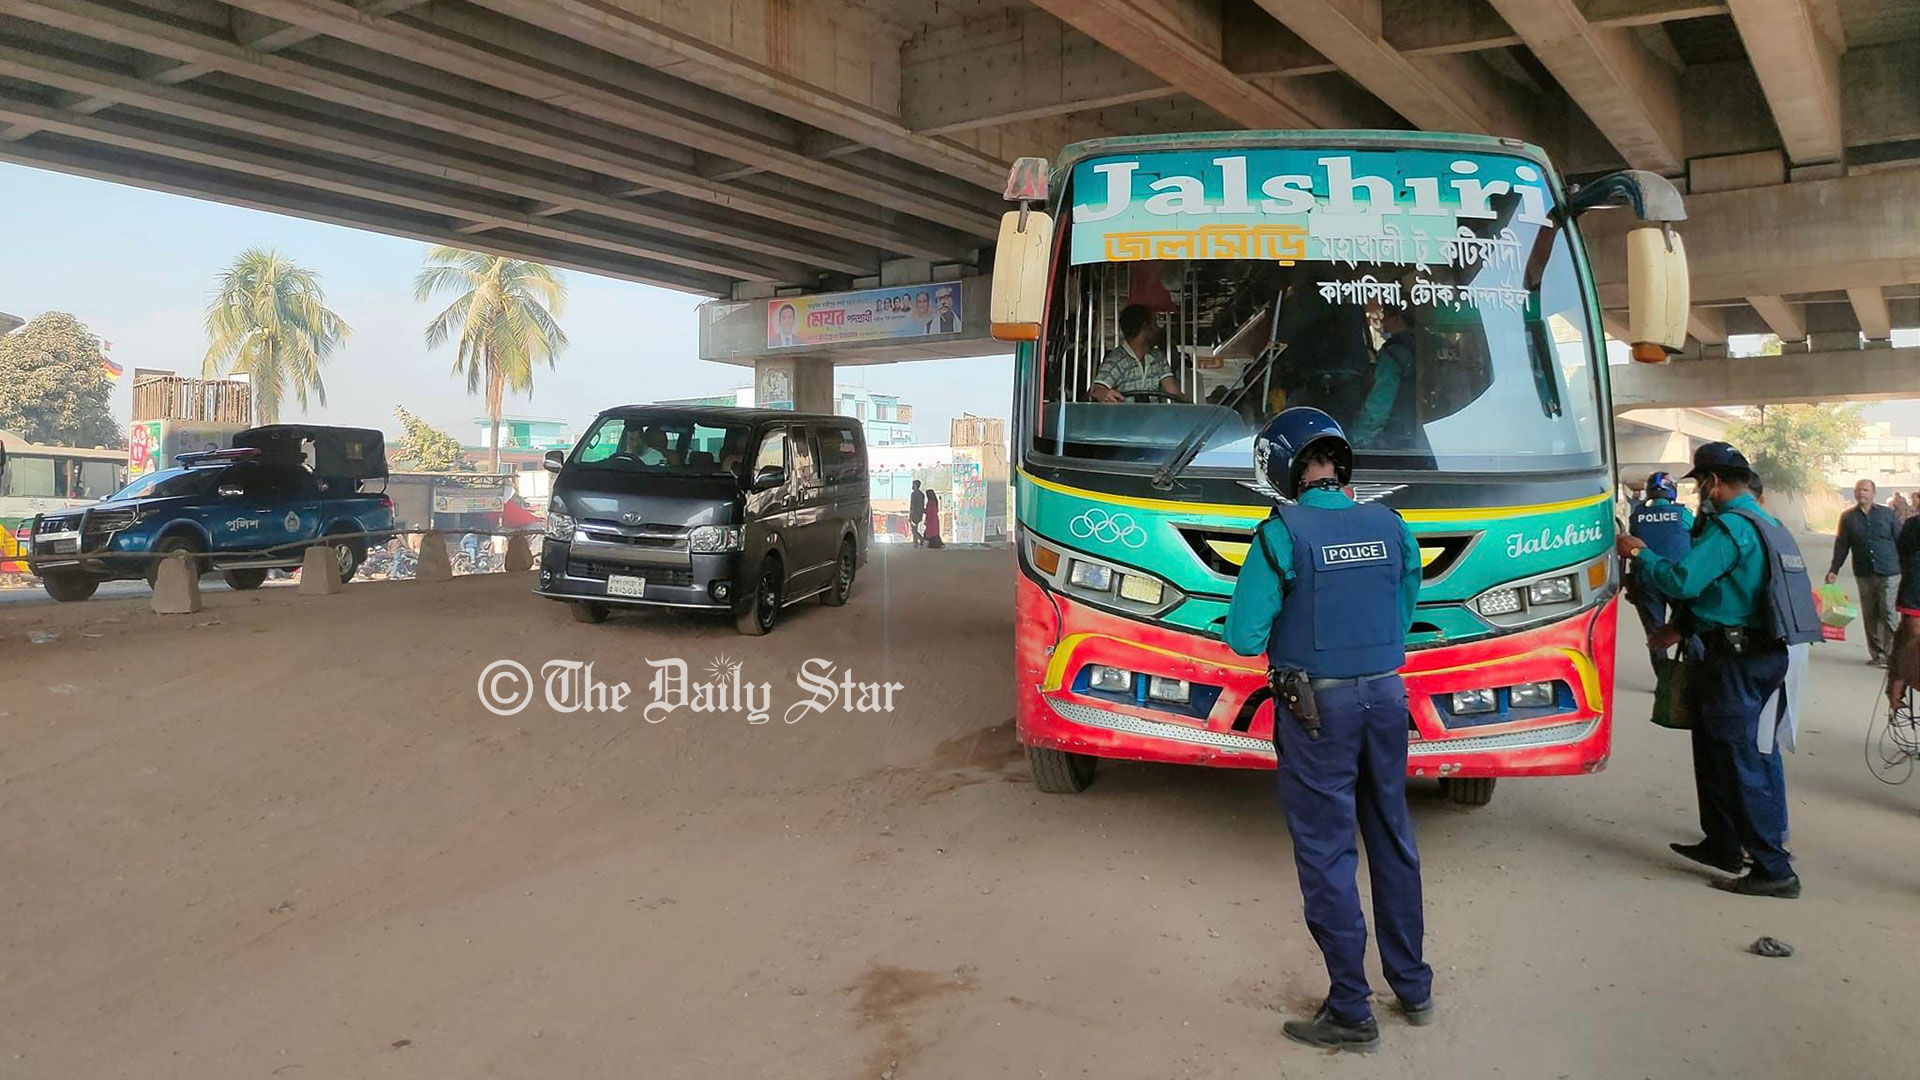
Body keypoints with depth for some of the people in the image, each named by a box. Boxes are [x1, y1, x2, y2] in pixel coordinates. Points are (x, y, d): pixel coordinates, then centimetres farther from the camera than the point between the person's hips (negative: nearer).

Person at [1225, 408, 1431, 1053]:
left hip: (1317, 709, -5)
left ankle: (1351, 1013, 11)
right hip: (1386, 697, 6)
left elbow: (1245, 639, -15)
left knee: (1326, 854, 4)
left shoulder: (1282, 534, -15)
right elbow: (1403, 617, 11)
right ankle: (1413, 987, 32)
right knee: (1392, 843, 19)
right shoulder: (1391, 528, 1)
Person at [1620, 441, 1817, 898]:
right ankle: (1723, 845, 31)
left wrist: (1638, 554, -9)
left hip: (1733, 663, -10)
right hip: (1765, 654, 10)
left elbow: (1682, 581, -25)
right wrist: (1685, 627, 22)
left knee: (1741, 762, -6)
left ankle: (1773, 869, -3)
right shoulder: (1767, 524, 16)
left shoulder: (1730, 526, -17)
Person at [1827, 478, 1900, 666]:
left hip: (1889, 572, -2)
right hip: (1864, 575, 2)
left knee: (1888, 613, -7)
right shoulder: (1848, 517, 8)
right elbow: (1841, 545, 11)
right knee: (1870, 616, 6)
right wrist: (1834, 570, 5)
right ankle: (1877, 654, 13)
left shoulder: (1886, 514, 5)